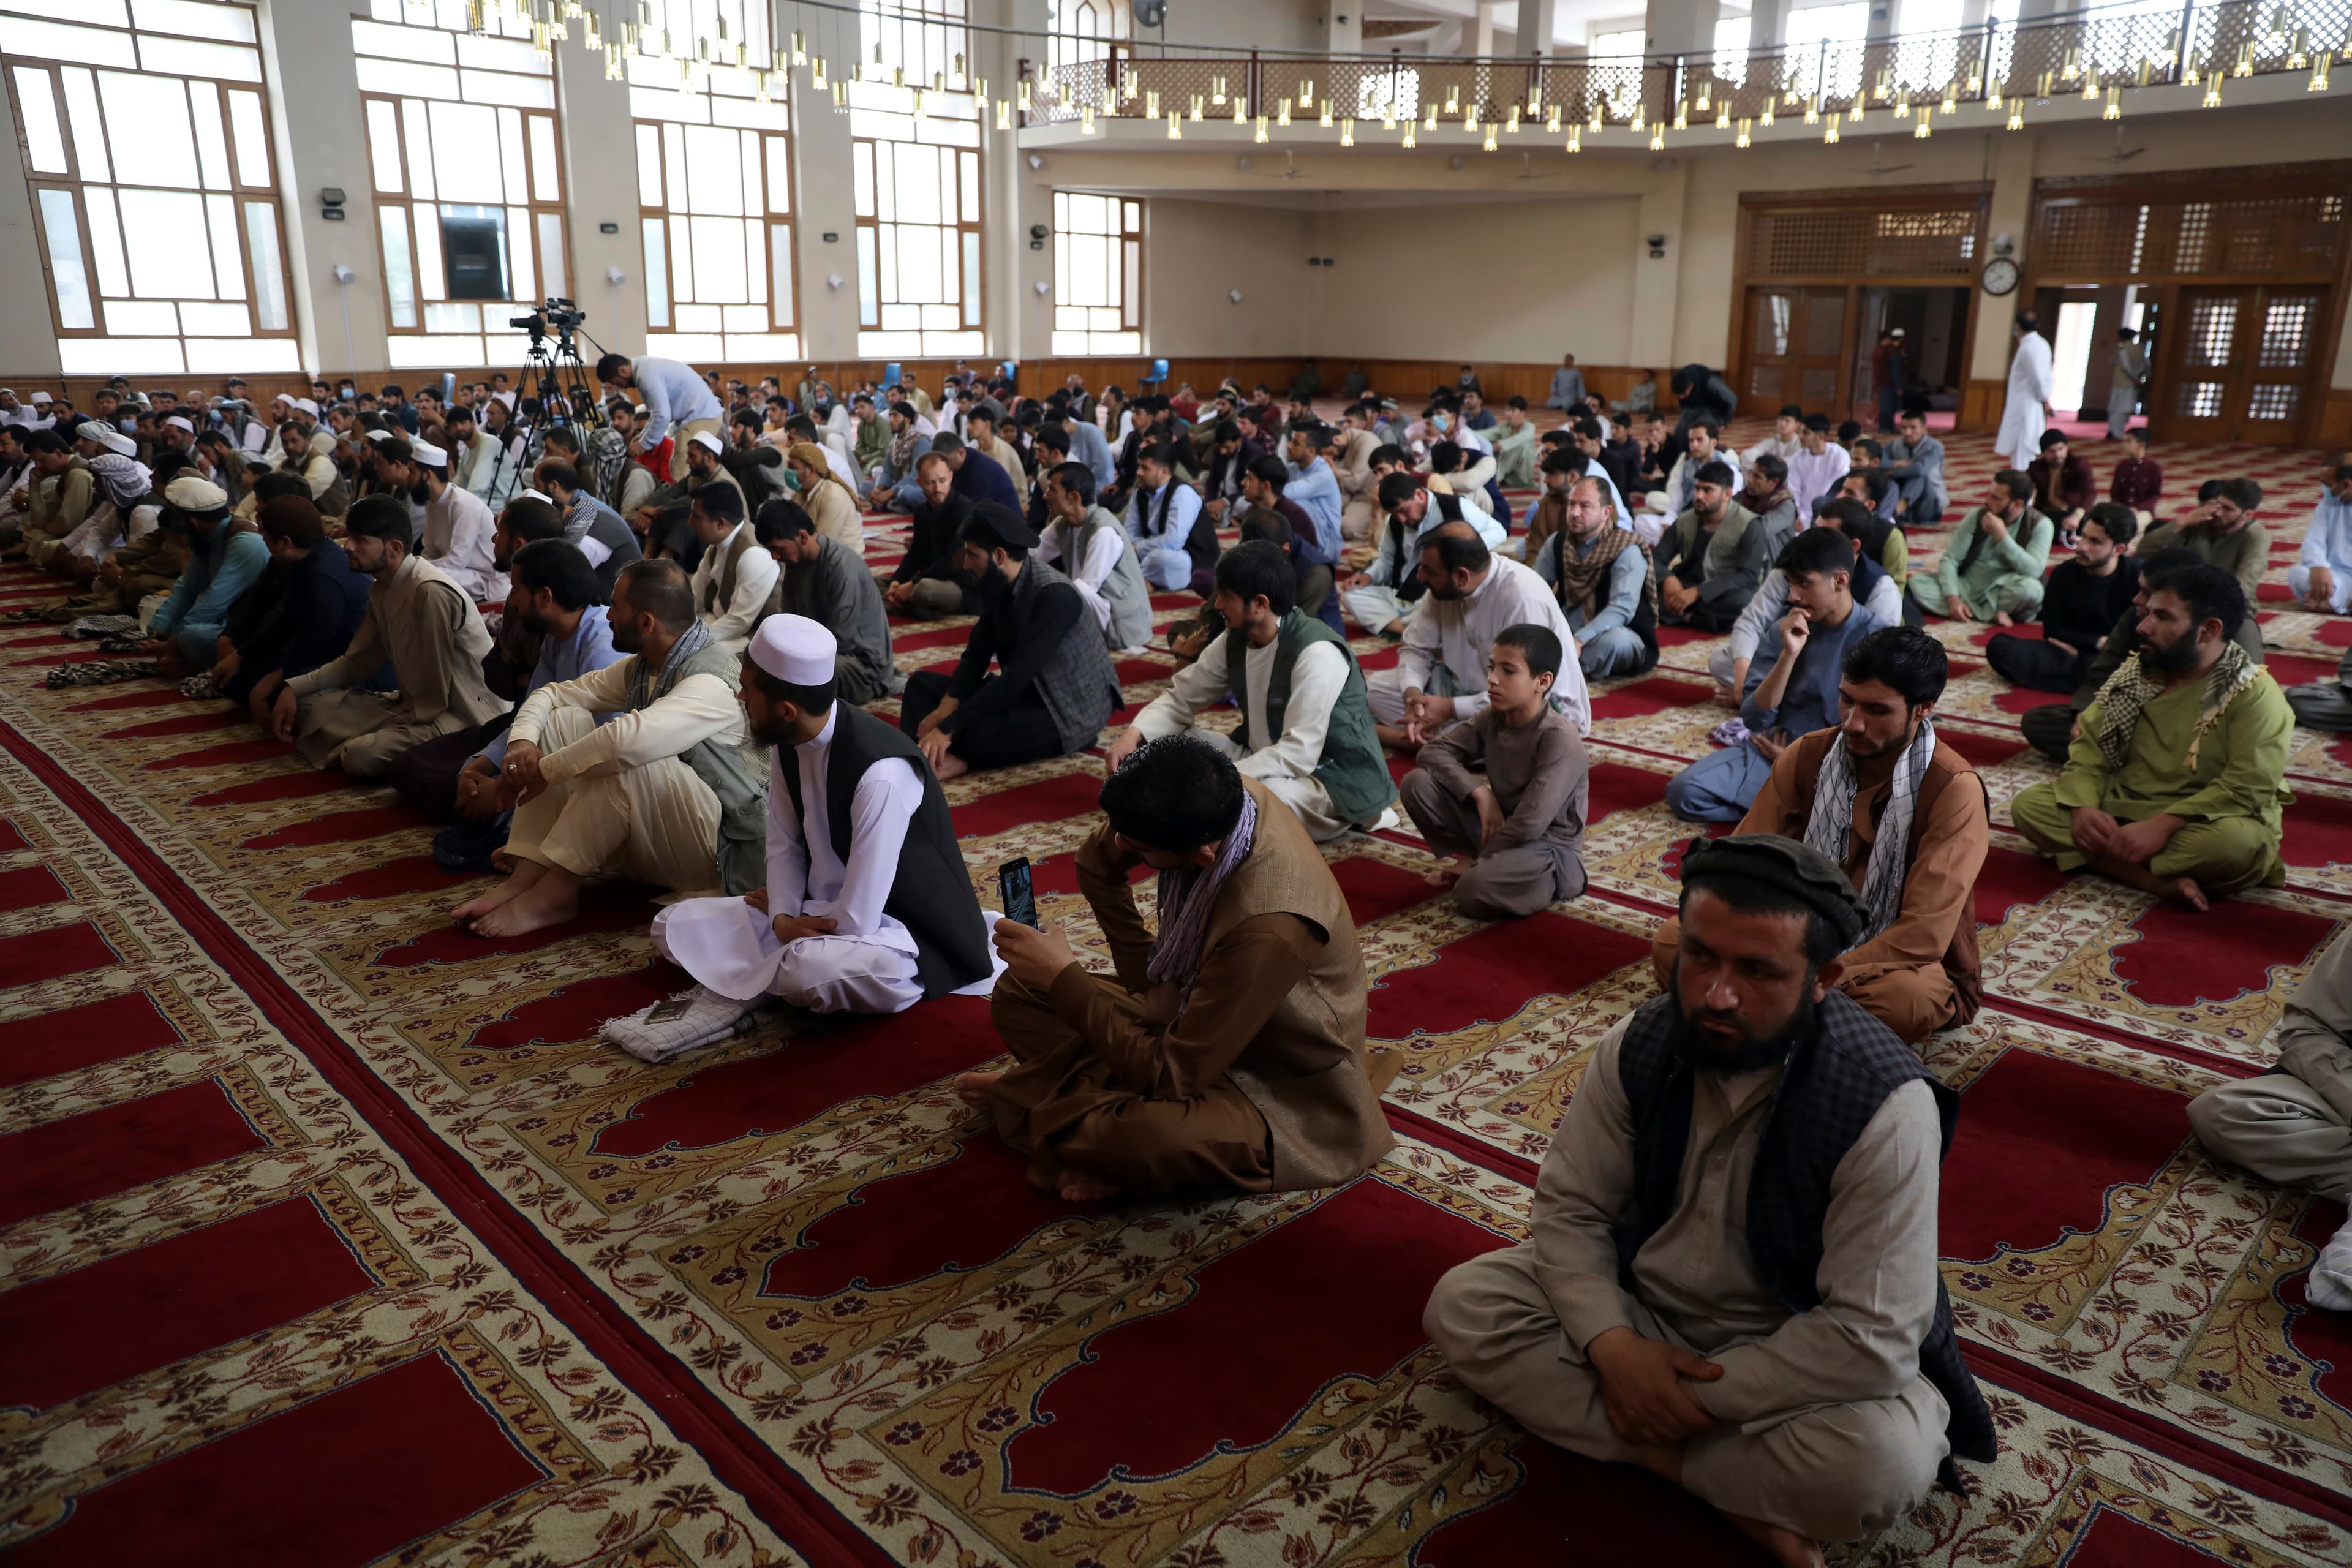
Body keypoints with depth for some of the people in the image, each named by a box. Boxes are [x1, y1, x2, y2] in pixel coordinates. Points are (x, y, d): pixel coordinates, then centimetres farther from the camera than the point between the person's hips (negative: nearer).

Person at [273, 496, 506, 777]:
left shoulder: (430, 593, -23)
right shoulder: (381, 588, 6)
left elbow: (433, 697, -21)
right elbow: (359, 660, 18)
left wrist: (378, 732, -11)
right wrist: (295, 688, 6)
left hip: (468, 717, -9)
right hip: (415, 704, 9)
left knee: (361, 755, -28)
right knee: (310, 706, 4)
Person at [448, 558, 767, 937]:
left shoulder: (712, 681, -23)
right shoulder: (639, 667, 7)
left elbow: (631, 738, -38)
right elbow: (553, 693, 12)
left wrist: (545, 769, -24)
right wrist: (522, 741, -10)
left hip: (722, 853, -9)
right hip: (648, 842, 9)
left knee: (626, 757, -33)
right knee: (565, 719, -2)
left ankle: (553, 891, -17)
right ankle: (525, 876, -12)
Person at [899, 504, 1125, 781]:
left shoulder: (1054, 595, -26)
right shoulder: (997, 585, -1)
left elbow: (1017, 676, -30)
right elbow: (976, 655, 3)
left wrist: (948, 727, -31)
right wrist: (947, 705, -16)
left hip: (1073, 709, -9)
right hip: (1027, 693, 9)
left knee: (971, 733, -35)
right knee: (922, 683, 2)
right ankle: (925, 755, -21)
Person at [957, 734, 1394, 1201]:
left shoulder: (1268, 928, -38)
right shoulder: (1219, 801, -17)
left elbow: (1171, 1075, -31)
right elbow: (1098, 862, 1)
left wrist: (1065, 977, -26)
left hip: (1277, 1093, -8)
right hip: (1202, 1017, 8)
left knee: (1144, 1137, -38)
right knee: (1019, 991, 5)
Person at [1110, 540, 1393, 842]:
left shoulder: (1317, 653, -26)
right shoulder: (1235, 639, -2)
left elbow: (1297, 755, -31)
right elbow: (1181, 697, 6)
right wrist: (1134, 734, -13)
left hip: (1336, 783, -7)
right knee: (1162, 743, -5)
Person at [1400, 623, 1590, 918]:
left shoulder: (1560, 739, -25)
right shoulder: (1494, 718, -3)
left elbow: (1529, 825, -29)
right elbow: (1433, 752, -2)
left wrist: (1476, 862, -16)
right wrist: (1480, 792, -17)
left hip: (1548, 848, -6)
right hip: (1502, 831, 7)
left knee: (1474, 891, -36)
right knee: (1418, 783, -10)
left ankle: (1552, 883, -5)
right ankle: (1481, 864, 1)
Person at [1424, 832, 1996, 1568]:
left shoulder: (1886, 1108, -28)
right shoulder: (1639, 1045, -14)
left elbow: (1871, 1339, -27)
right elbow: (1571, 1207, -6)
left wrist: (1704, 1395, -24)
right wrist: (1611, 1344, -22)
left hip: (1792, 1362, -5)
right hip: (1641, 1312, 5)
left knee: (1886, 1463, -35)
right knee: (1461, 1303, -14)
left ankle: (1658, 1450, -12)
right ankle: (1743, 1490, -14)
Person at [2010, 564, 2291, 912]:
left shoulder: (2255, 694, -12)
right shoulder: (2134, 674, 7)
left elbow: (2248, 787, -22)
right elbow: (2089, 744, 3)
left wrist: (2162, 825, -32)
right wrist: (2084, 806, -18)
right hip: (2122, 809, 6)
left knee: (2238, 843, -39)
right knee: (2028, 805, -17)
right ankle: (2161, 881, -27)